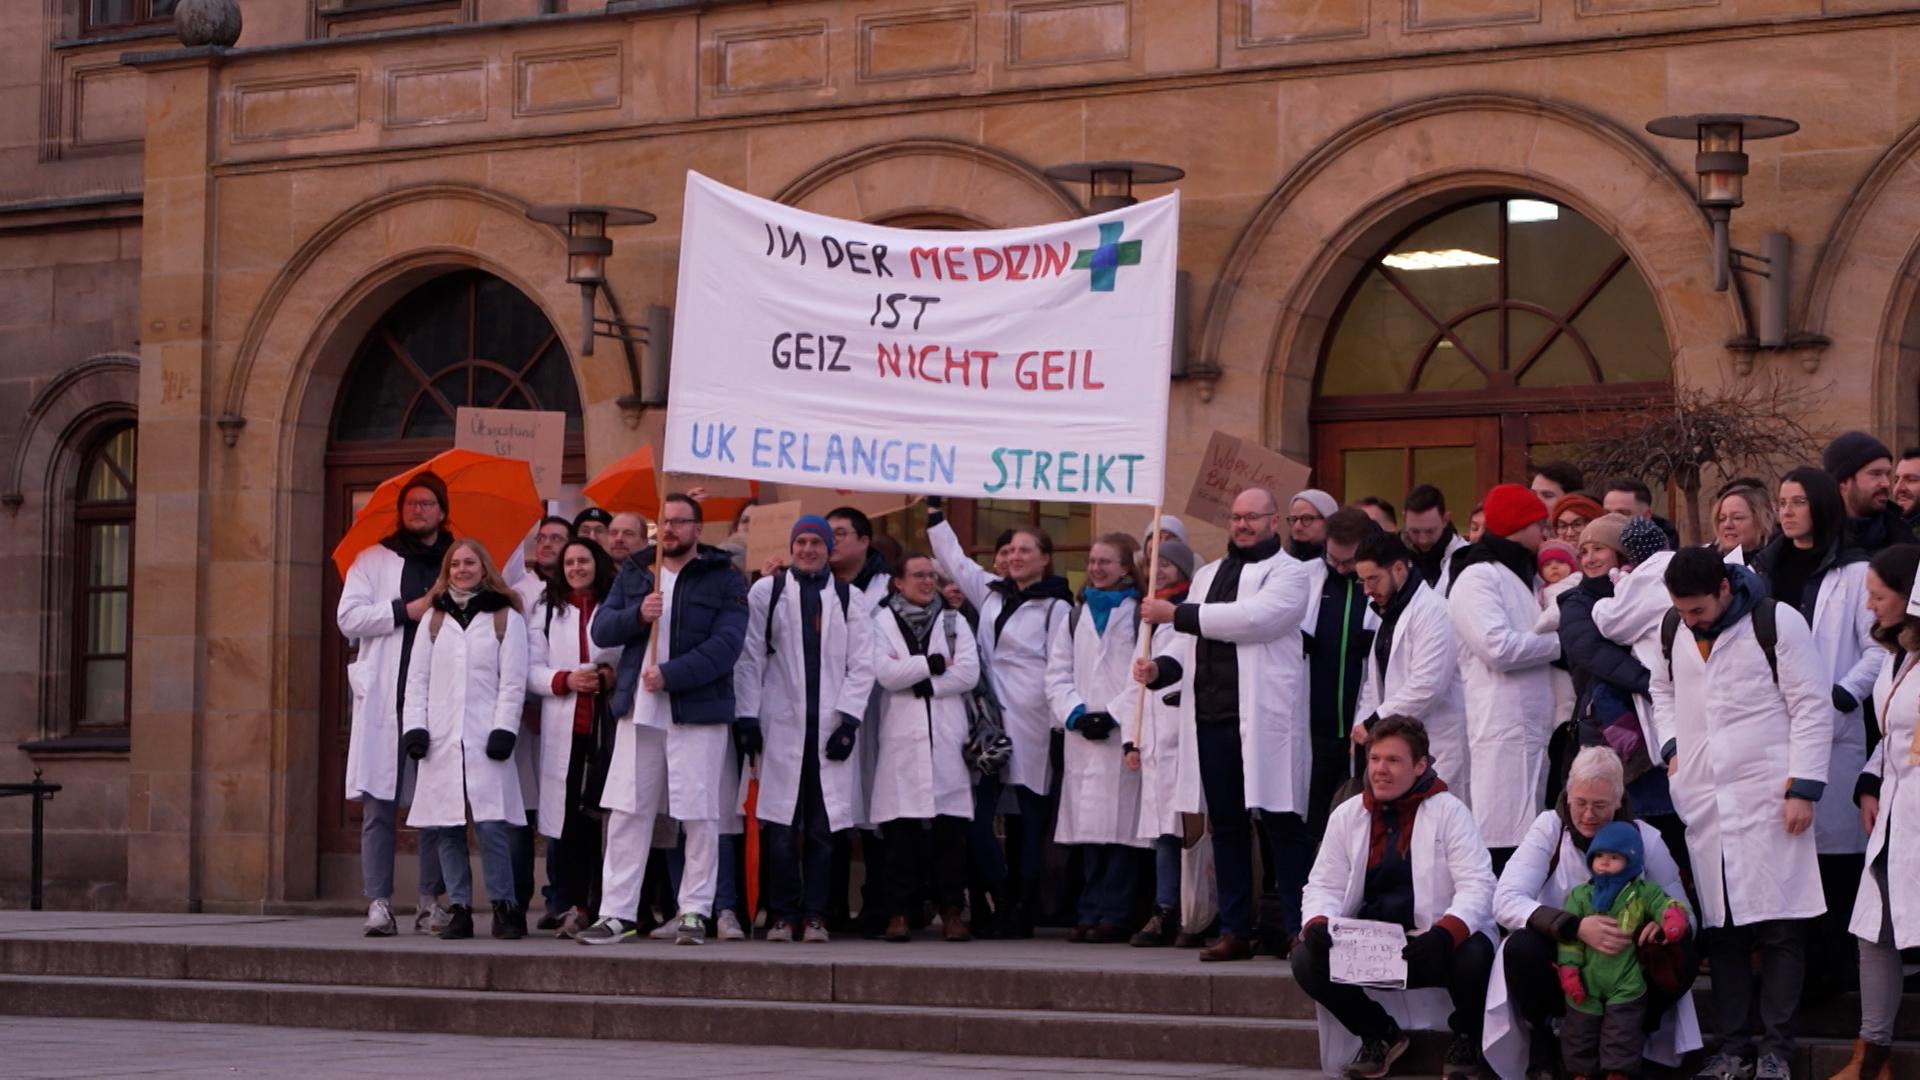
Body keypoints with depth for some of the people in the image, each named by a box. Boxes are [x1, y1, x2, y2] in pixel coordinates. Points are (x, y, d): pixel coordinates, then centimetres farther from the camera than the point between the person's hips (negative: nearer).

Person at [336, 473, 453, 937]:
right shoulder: (373, 561, 12)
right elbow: (348, 617, 0)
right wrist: (406, 610, -8)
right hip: (385, 699, -1)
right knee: (378, 805, -3)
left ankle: (432, 900, 8)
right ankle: (378, 902, -3)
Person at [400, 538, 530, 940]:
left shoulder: (506, 618, 6)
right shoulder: (433, 619, 15)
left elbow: (513, 680, 1)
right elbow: (417, 678, 12)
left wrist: (504, 730, -9)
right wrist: (415, 727, 0)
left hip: (485, 737, -3)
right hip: (441, 737, 3)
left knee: (491, 824, -12)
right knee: (446, 827, 1)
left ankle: (504, 906, -3)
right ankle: (459, 908, 7)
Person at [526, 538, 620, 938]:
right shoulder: (548, 612, 17)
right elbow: (530, 670, 9)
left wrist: (616, 677, -10)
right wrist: (565, 680, -8)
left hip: (608, 725, -2)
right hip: (563, 728, 2)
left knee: (604, 816, -6)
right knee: (565, 818, -3)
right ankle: (567, 906, 1)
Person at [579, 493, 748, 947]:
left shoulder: (724, 580, 0)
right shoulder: (633, 573, 14)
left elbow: (725, 645, -11)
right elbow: (601, 629, 6)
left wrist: (670, 675, -18)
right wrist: (637, 615, -13)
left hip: (698, 710, -4)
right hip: (637, 709, 4)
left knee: (701, 816, -2)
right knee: (626, 814, 2)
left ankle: (694, 912, 6)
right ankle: (616, 913, 5)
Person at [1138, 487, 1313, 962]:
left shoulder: (1288, 572, 0)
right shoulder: (1207, 575, 22)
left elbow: (1251, 618, -16)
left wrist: (1176, 614, -13)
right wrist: (1161, 667, 2)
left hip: (1264, 720, -6)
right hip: (1210, 717, 6)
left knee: (1282, 823, -6)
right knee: (1226, 825, 8)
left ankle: (1299, 930, -3)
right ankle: (1235, 931, 12)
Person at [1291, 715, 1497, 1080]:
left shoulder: (1449, 812, -3)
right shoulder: (1347, 816, 9)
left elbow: (1477, 886, -12)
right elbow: (1325, 885, 9)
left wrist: (1444, 934, -31)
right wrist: (1317, 923, -16)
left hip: (1433, 948, -3)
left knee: (1475, 955, -35)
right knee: (1306, 960, -21)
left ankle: (1466, 1036, 1)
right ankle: (1379, 1034, 7)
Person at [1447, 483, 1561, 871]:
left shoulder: (1521, 576, 24)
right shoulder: (1477, 577, -5)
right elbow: (1498, 646, -18)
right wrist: (1560, 641, -6)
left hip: (1532, 728, 9)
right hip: (1502, 730, -9)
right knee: (1503, 838, -14)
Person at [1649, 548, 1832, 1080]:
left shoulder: (1777, 622, -8)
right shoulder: (1674, 628, 8)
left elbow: (1812, 707, -7)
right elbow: (1663, 690, 26)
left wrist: (1803, 787, -11)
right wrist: (1672, 746, 9)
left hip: (1768, 798, -5)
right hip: (1704, 801, 5)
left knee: (1781, 928, -3)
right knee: (1721, 927, 7)